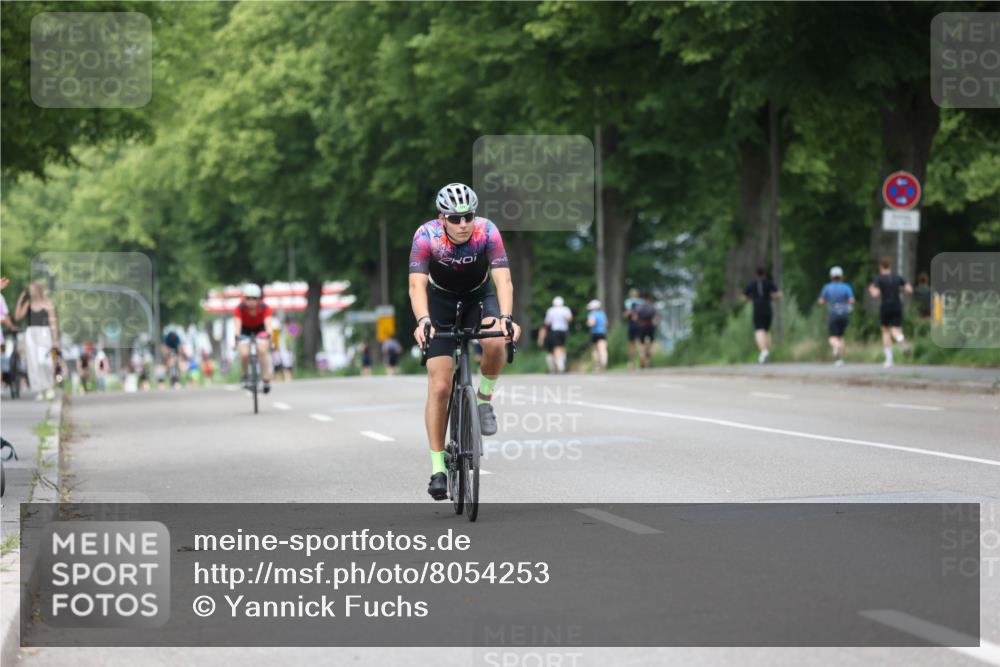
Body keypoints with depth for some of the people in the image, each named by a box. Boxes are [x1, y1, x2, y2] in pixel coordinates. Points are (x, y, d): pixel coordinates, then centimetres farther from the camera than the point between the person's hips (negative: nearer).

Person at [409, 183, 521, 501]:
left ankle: (483, 400, -4)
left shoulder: (487, 232, -28)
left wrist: (506, 316, -53)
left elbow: (503, 280, -35)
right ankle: (438, 468, -2)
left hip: (479, 297, 1)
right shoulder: (426, 236, -29)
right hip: (441, 301, 0)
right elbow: (417, 285, -36)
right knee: (439, 387, -10)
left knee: (495, 343, -33)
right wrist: (422, 321, -54)